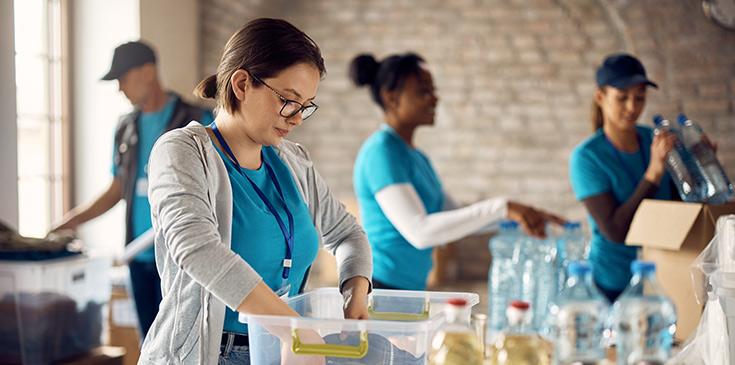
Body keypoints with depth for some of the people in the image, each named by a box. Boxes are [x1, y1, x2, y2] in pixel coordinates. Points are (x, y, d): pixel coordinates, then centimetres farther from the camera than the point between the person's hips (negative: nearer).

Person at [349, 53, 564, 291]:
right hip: (382, 287, -9)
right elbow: (418, 232, -25)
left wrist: (528, 215, 2)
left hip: (410, 288, 9)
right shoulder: (381, 152, -15)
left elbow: (455, 218, 16)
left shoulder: (416, 157, 15)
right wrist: (501, 208, -27)